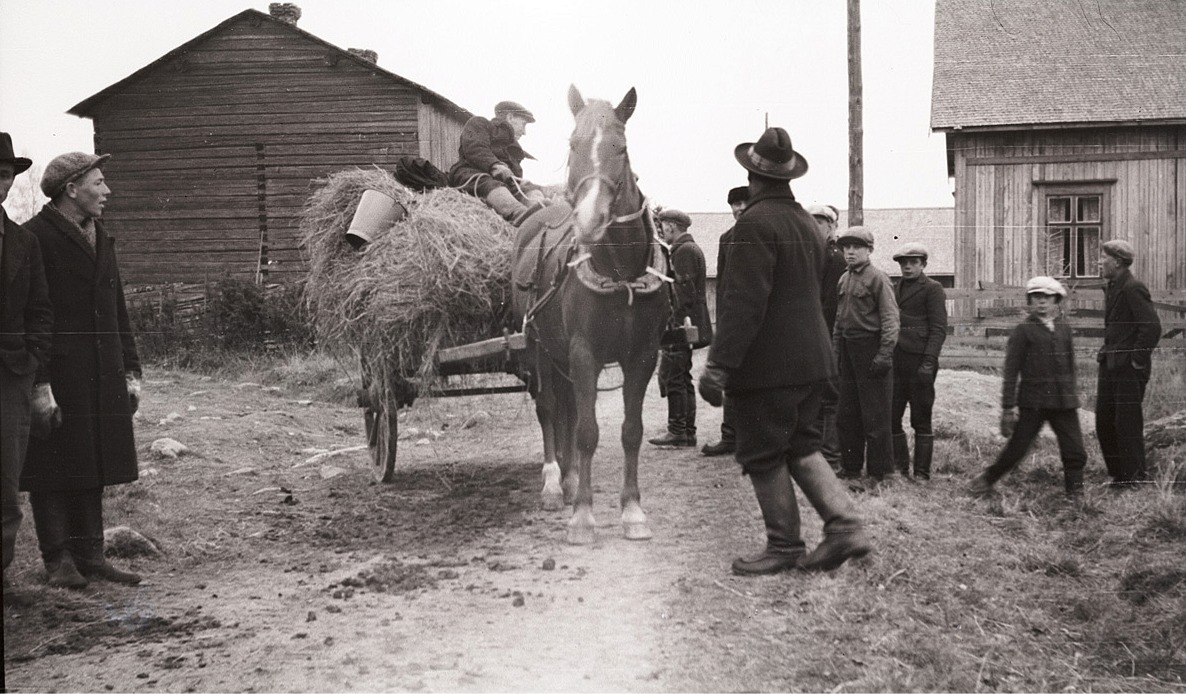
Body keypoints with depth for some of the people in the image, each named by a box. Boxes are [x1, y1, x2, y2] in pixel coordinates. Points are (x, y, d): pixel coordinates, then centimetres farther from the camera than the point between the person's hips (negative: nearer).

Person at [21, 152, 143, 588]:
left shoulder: (100, 239, 17)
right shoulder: (34, 237, -8)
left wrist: (130, 371, 14)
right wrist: (39, 383, -18)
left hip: (101, 379, 7)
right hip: (55, 377, -7)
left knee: (92, 469, 11)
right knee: (53, 470, 0)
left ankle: (89, 555, 18)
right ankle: (58, 560, 9)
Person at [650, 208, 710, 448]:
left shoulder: (683, 250, -12)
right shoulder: (692, 248, 20)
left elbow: (685, 291, -20)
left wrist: (677, 324, -20)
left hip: (681, 323, -11)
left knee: (672, 377, -8)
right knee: (683, 379, 12)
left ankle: (677, 433, -5)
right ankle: (688, 434, 15)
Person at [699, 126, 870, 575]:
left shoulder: (755, 223, -17)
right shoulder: (806, 222, 12)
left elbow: (743, 302, -24)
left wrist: (719, 365, -24)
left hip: (766, 365, -9)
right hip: (812, 358, 9)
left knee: (763, 455, 3)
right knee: (800, 444, 18)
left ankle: (784, 546, 12)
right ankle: (844, 526, 9)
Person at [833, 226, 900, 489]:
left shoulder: (878, 279, -9)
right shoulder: (843, 280, 13)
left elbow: (890, 319, -13)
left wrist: (885, 354, -20)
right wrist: (836, 350, 15)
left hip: (870, 349, -8)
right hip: (848, 351, 8)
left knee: (875, 416, -2)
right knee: (846, 413, 12)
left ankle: (880, 473, 6)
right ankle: (850, 468, 22)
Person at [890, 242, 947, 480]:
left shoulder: (932, 289, -2)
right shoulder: (896, 289, 18)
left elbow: (939, 329, -8)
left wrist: (929, 362, -17)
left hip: (919, 362, -6)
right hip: (896, 362, 6)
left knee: (921, 420, 0)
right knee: (890, 418, 5)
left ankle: (921, 473, 6)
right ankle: (899, 467, 16)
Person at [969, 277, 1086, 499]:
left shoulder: (1064, 328, 10)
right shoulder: (1023, 330, -3)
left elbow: (1070, 365, 19)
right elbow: (1011, 371, -4)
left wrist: (1071, 395, 18)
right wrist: (1007, 408, -7)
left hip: (1064, 402, 4)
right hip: (1033, 403, -4)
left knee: (1075, 452, 1)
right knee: (1016, 449, 0)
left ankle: (1075, 494, 15)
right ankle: (986, 480, 20)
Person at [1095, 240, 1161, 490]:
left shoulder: (1133, 289, -16)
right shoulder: (1111, 288, 14)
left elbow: (1152, 326, -22)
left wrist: (1138, 360, -18)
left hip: (1129, 368, -9)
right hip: (1110, 366, 9)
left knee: (1127, 422, -2)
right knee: (1103, 421, 12)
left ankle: (1134, 476, 9)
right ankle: (1117, 472, 23)